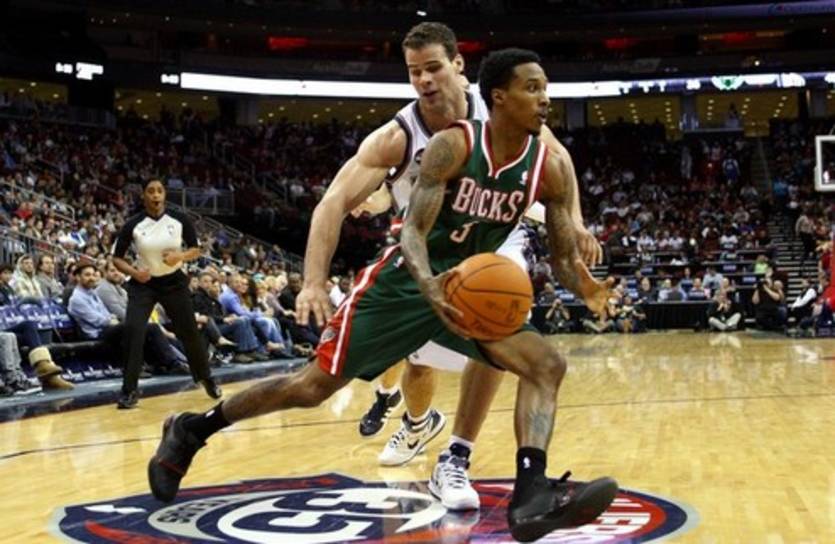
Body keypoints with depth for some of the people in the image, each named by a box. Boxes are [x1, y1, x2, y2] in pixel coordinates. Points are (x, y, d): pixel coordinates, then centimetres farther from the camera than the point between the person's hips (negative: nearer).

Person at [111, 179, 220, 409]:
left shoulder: (179, 220, -8)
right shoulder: (133, 225, -10)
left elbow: (196, 249, 1)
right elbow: (117, 258, -4)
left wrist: (180, 256, -20)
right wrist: (133, 272, -23)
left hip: (174, 282, 1)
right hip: (143, 284, -1)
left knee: (190, 332, 5)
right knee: (132, 331, -19)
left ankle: (206, 378, 30)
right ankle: (130, 391, -10)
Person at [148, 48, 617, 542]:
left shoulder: (550, 168, -8)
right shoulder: (453, 146, -20)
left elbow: (565, 256, -2)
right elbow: (413, 231, -25)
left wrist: (585, 289, -25)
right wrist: (432, 286, -45)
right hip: (405, 281, -4)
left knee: (547, 366, -16)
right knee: (315, 385, 0)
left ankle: (531, 496, -24)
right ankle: (190, 431, 18)